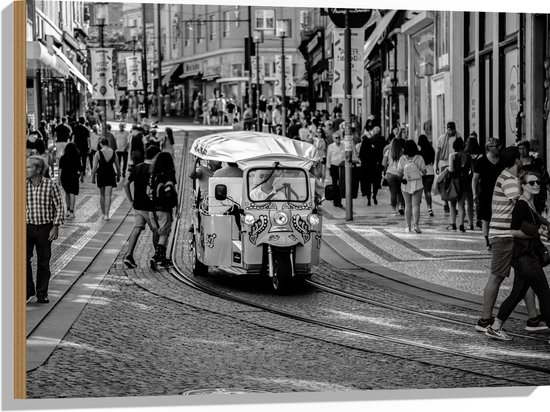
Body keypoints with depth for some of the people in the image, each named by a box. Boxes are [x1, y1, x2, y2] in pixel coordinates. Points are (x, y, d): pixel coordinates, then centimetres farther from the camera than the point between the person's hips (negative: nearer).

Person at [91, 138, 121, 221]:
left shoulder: (98, 153, -9)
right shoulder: (113, 153, -2)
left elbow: (95, 167, -9)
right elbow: (118, 167, 4)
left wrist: (93, 177, 1)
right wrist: (118, 176, 18)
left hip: (101, 174, -1)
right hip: (110, 175, 1)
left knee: (102, 195, 16)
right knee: (108, 195, 0)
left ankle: (103, 213, 23)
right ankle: (106, 214, -11)